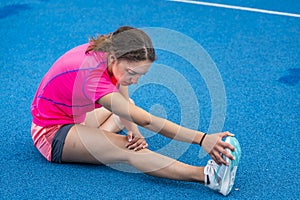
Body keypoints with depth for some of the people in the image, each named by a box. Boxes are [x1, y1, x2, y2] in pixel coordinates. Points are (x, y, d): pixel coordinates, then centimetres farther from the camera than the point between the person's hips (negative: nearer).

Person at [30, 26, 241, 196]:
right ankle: (207, 175, -42)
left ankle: (96, 137, -4)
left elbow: (125, 109, 1)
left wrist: (134, 132, -20)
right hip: (51, 133, -9)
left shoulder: (109, 51, -11)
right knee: (127, 150, -31)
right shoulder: (94, 76, -36)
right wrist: (202, 139, -45)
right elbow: (147, 120, -40)